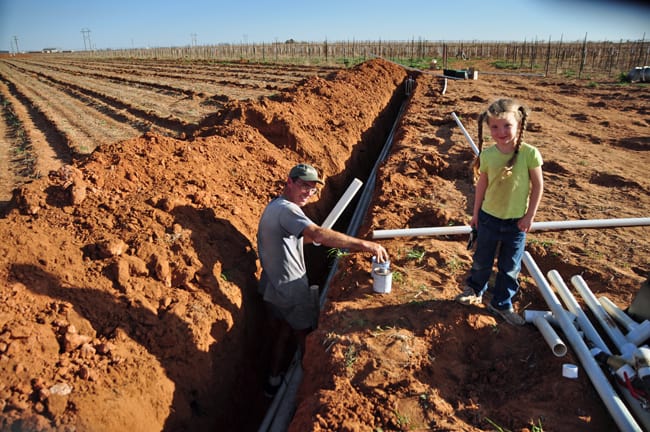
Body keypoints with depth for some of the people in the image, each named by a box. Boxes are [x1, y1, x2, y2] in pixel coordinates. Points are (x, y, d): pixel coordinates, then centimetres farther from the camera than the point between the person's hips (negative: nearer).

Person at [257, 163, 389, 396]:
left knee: (283, 333, 25)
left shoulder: (274, 206, 9)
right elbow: (319, 235, -41)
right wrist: (364, 244, -44)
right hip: (291, 292, -10)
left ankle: (274, 382, 40)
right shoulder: (286, 209, -25)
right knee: (306, 339, 10)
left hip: (271, 289, 10)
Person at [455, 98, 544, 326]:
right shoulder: (487, 155, -10)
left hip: (516, 222, -1)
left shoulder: (530, 153, -17)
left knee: (510, 268, 13)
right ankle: (475, 291, 43)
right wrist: (475, 213, 7)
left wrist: (529, 216, -7)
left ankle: (501, 303, 33)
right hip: (489, 217, 1)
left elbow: (537, 185, -8)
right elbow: (482, 184, 2)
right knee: (482, 261, 18)